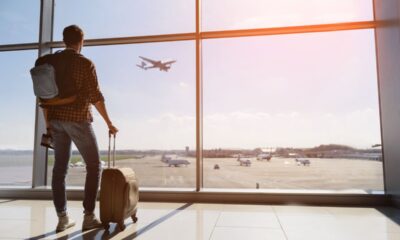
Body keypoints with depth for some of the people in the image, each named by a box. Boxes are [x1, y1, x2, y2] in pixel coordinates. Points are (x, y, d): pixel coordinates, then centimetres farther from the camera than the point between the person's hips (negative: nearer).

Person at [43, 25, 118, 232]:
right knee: (94, 166, 3)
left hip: (56, 120, 6)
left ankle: (62, 218, 12)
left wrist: (48, 123, 16)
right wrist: (109, 123, -6)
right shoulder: (85, 63, -7)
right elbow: (95, 97, -12)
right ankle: (89, 217, 1)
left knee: (59, 168, 9)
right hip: (78, 119, -6)